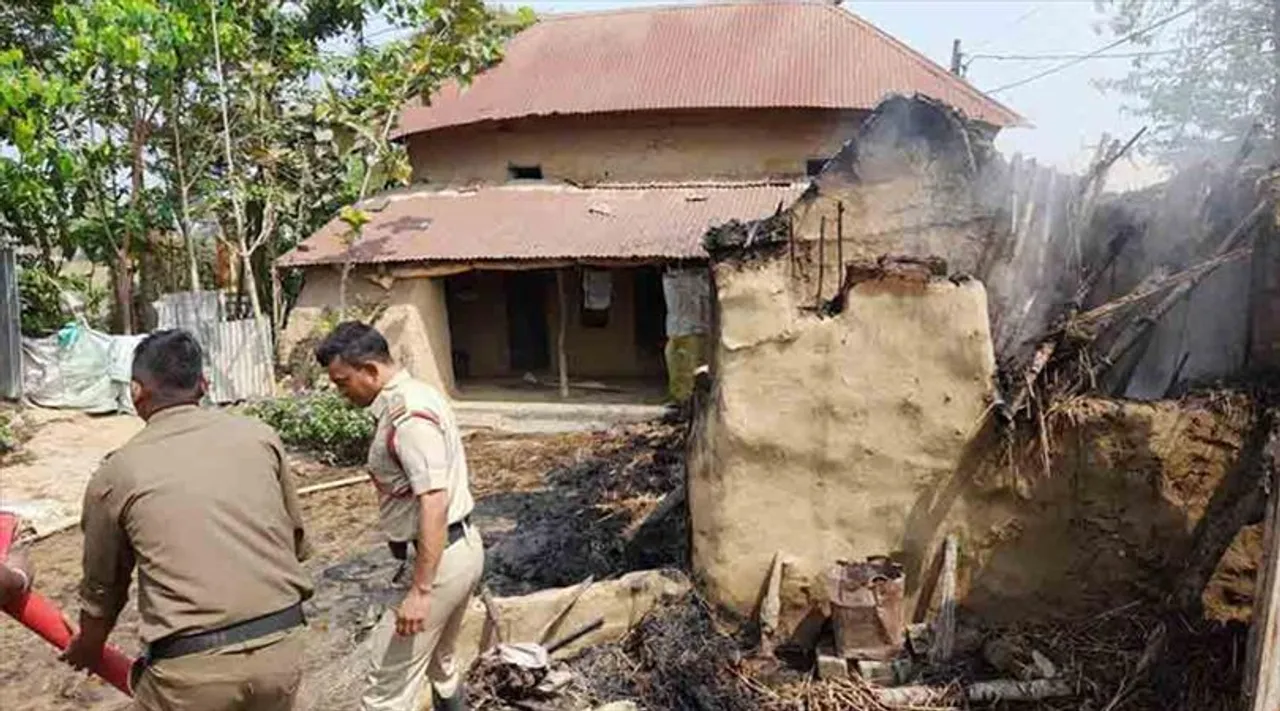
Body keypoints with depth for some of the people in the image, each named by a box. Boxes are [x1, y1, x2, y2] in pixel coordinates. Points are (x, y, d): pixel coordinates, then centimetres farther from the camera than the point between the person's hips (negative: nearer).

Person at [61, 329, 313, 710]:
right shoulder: (258, 435, 5)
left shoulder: (116, 472, 2)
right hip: (284, 644, 2)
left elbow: (103, 586, 16)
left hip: (193, 665, -2)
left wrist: (87, 649, 37)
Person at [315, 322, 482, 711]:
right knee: (438, 662, 25)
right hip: (461, 547, 10)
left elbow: (434, 504, -28)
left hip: (438, 558, -10)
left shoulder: (408, 415, -21)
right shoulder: (415, 395, 10)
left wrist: (419, 590, -27)